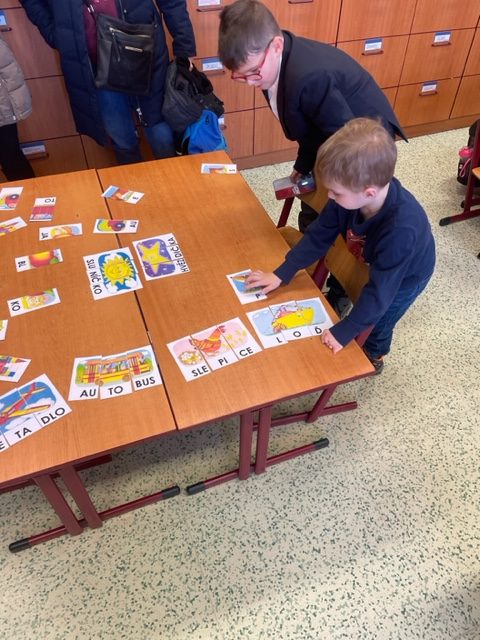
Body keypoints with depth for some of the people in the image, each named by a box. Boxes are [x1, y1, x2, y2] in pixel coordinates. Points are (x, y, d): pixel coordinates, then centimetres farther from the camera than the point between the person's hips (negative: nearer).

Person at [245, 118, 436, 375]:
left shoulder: (402, 228, -47)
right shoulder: (351, 196, -31)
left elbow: (380, 289, -39)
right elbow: (319, 235, -18)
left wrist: (344, 331, -34)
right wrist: (281, 274, -19)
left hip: (405, 275, -4)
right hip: (368, 258, 5)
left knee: (378, 320, 14)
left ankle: (373, 356, 45)